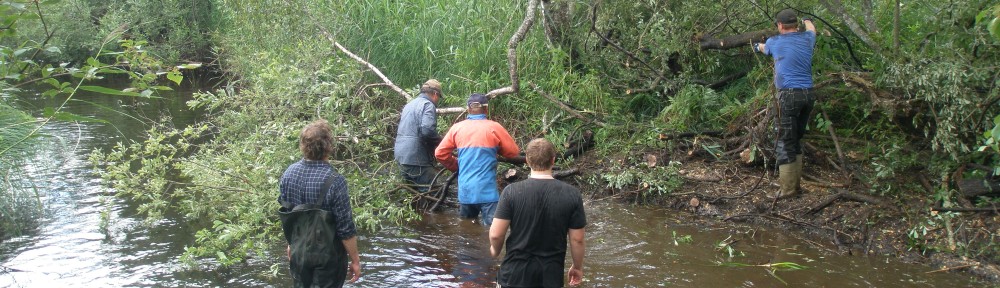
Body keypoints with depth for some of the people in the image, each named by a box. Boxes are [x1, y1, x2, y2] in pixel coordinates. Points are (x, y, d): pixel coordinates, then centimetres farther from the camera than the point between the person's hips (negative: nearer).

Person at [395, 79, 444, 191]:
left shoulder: (410, 104, 19)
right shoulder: (428, 105, -10)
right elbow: (427, 130, -24)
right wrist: (440, 141, -6)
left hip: (401, 156, 9)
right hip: (416, 159, -9)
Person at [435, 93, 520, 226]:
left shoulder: (457, 128, 4)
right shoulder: (494, 127, -5)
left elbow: (440, 153, 6)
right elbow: (514, 152, 2)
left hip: (464, 190, 4)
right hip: (487, 191, -4)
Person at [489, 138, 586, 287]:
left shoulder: (512, 192, -12)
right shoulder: (572, 195, -8)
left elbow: (495, 234, -12)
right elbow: (577, 239, -4)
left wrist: (495, 249, 10)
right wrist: (578, 267, 12)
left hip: (515, 276, -1)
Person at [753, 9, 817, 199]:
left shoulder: (775, 42, 3)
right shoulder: (807, 38, 11)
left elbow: (764, 47, 29)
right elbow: (812, 30, 38)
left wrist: (757, 46, 53)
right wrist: (807, 21, 62)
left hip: (789, 95, -5)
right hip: (808, 94, 5)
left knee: (785, 142, -4)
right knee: (796, 140, 15)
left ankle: (788, 188, -7)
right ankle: (794, 181, 21)